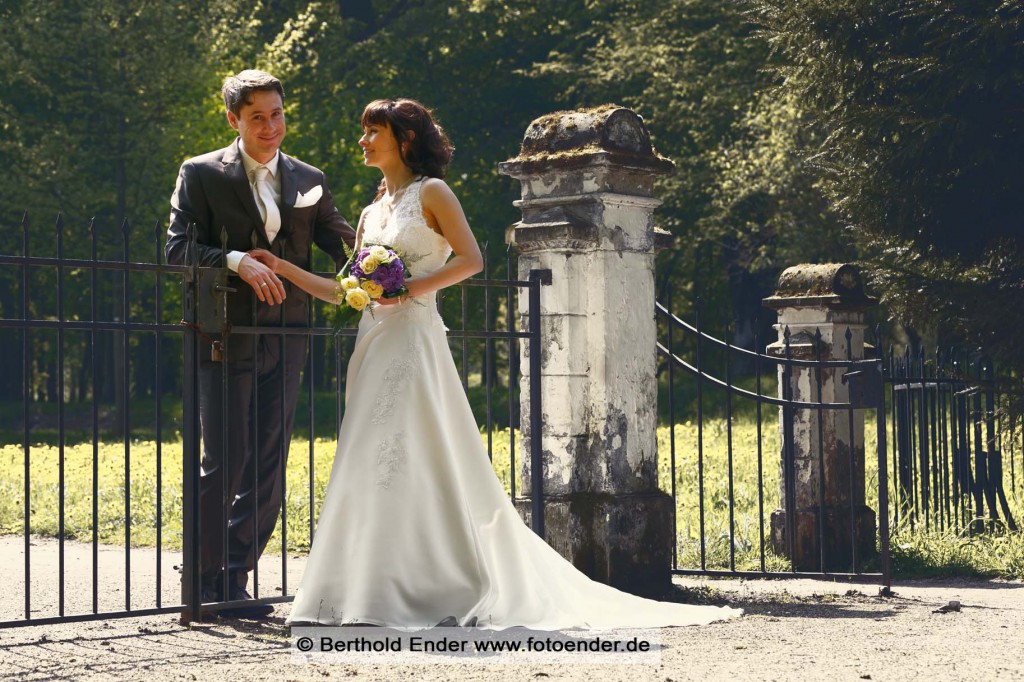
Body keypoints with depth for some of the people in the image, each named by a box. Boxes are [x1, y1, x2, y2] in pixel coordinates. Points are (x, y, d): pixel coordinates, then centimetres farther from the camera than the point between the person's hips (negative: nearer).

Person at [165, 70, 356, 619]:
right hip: (227, 338, -4)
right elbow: (179, 247, -7)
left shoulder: (308, 180, 13)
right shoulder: (201, 174, 1)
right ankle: (205, 579, 8)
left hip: (285, 341, 4)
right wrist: (236, 259, -22)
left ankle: (234, 580, 14)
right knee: (225, 462, -5)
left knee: (268, 466, 4)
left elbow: (341, 241, 10)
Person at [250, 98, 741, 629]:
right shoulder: (372, 212, 20)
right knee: (372, 467, 2)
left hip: (414, 339, -7)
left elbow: (470, 259, -9)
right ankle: (376, 591, 5)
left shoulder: (430, 192, 1)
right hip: (374, 344, 7)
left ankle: (446, 590, -7)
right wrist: (284, 269, 14)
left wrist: (411, 287, -17)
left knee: (418, 462, -11)